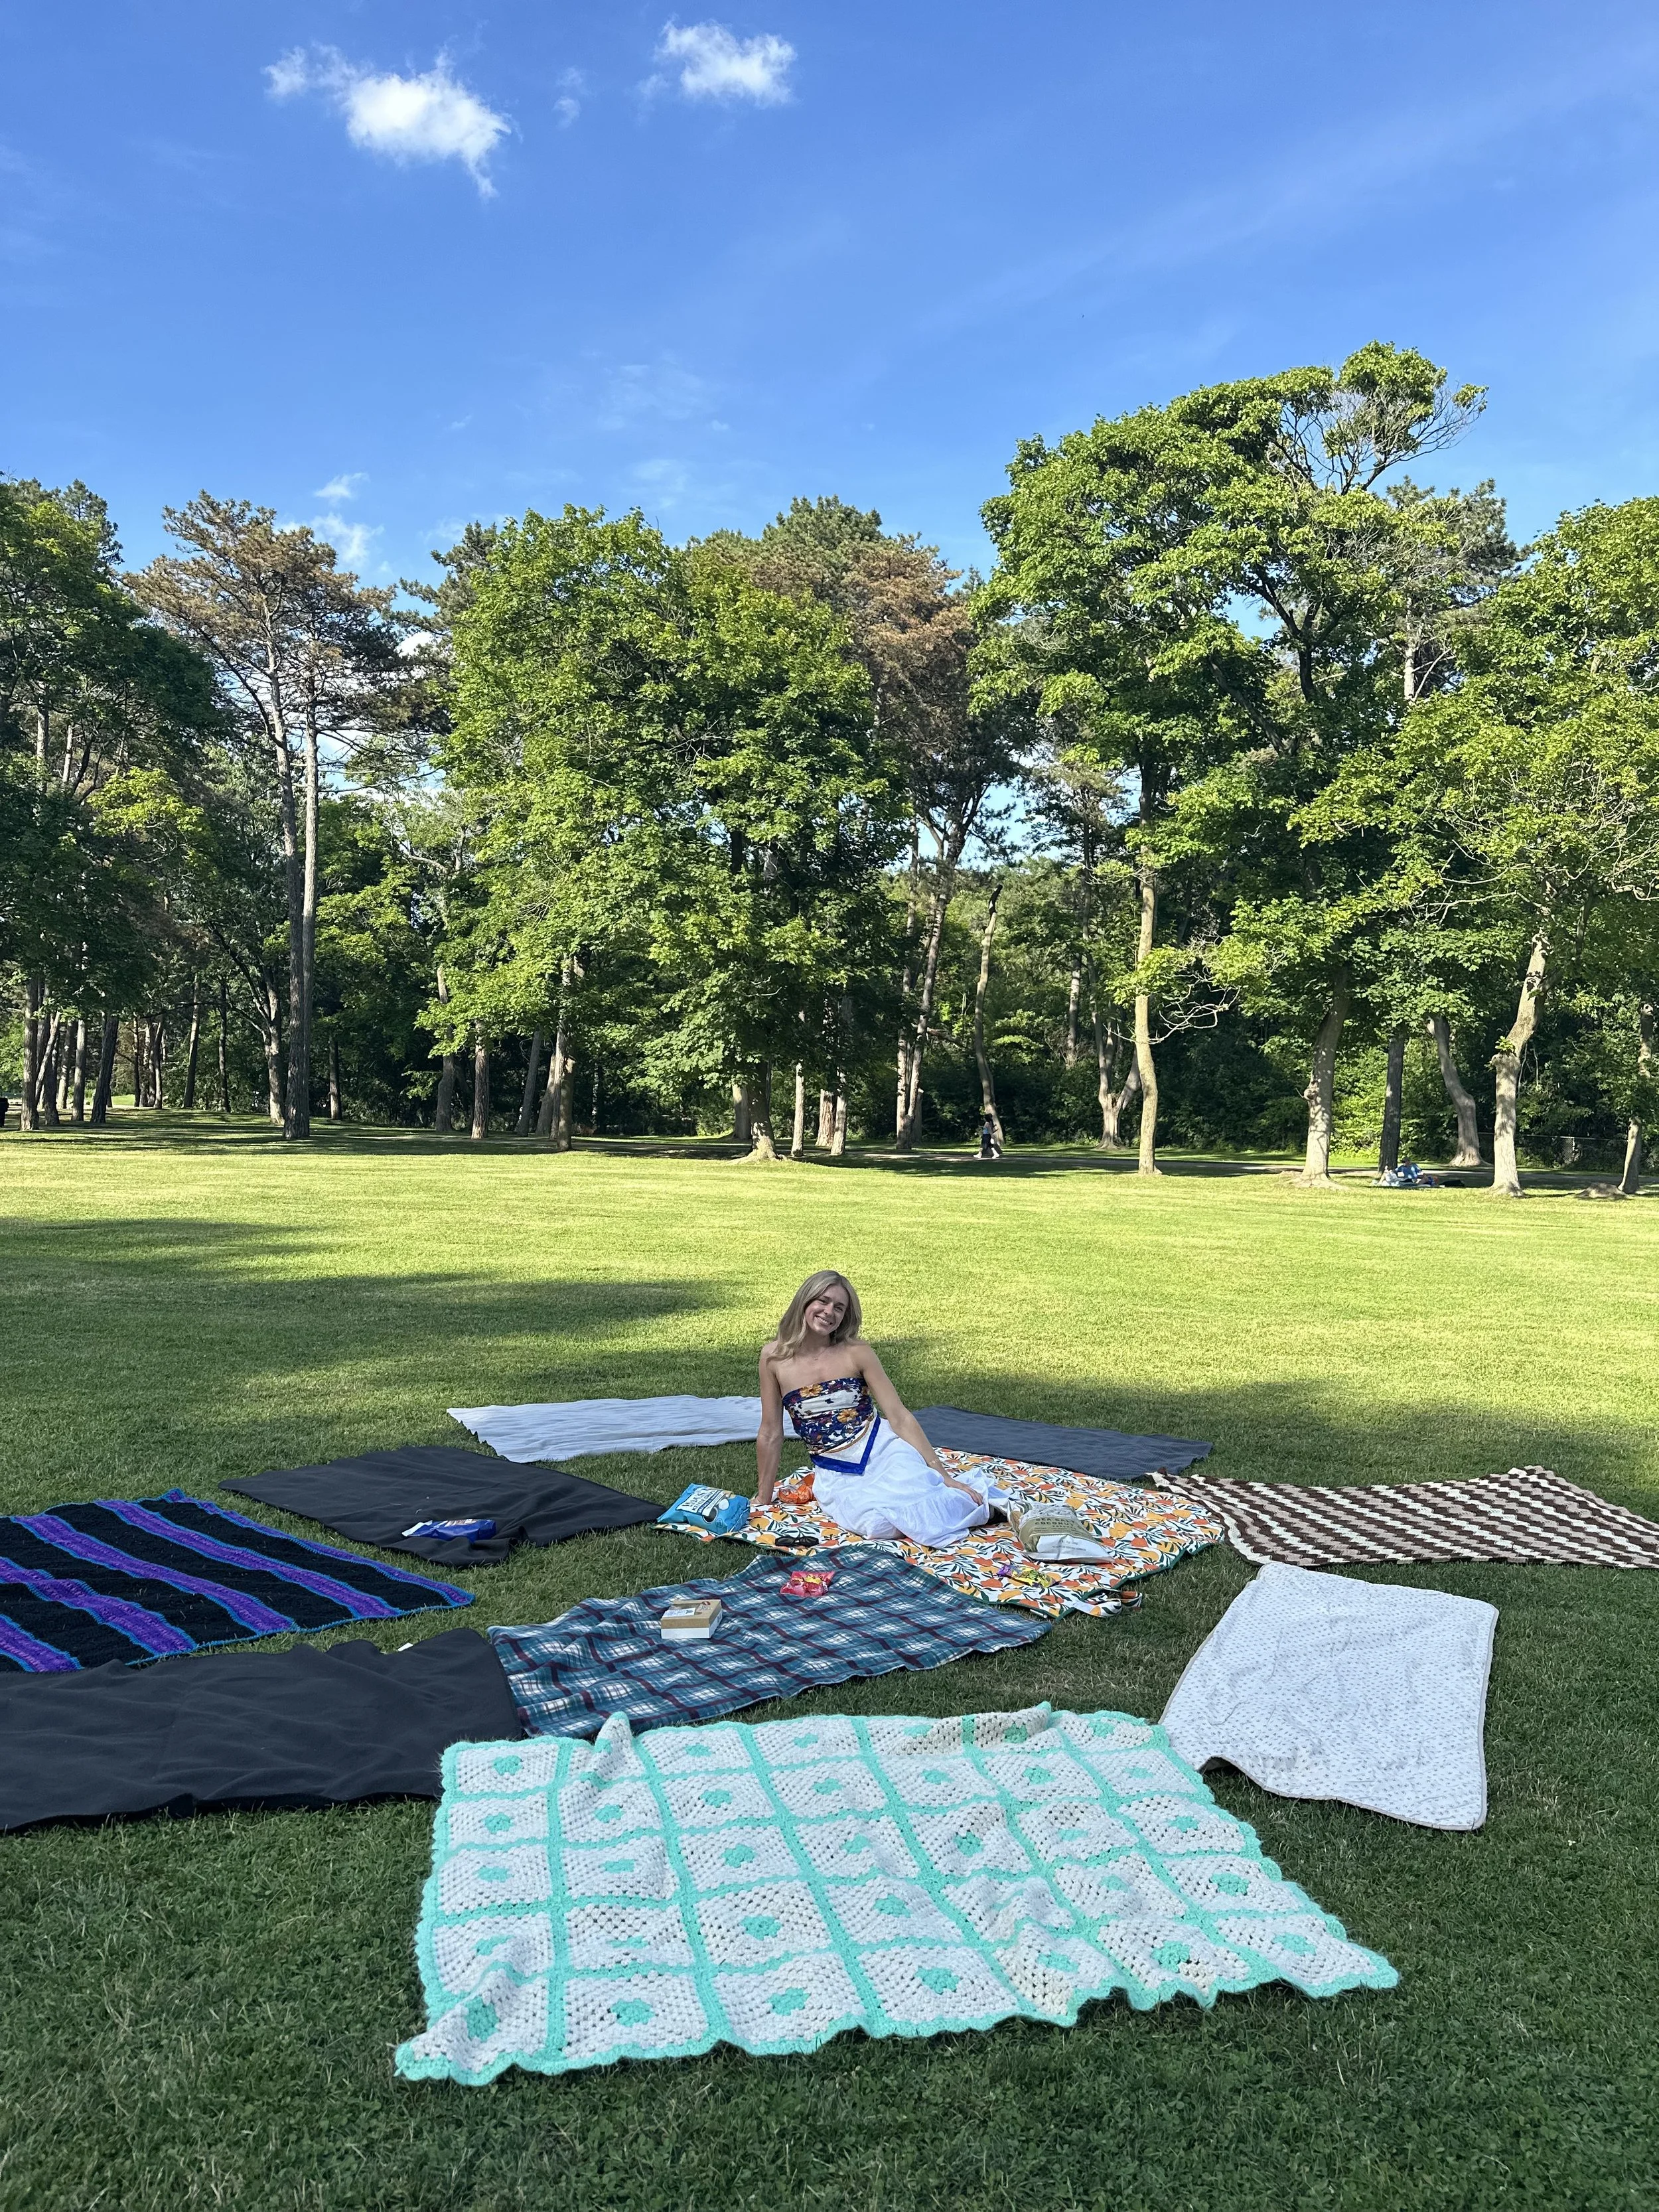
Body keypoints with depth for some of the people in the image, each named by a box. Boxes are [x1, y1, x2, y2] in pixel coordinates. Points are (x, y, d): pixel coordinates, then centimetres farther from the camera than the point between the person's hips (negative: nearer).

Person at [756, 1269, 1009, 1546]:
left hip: (882, 1450, 0)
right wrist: (762, 1499, 12)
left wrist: (943, 1475, -9)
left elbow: (900, 1417, -5)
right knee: (878, 1524, -32)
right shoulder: (774, 1357, -1)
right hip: (837, 1475, 1)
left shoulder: (857, 1352, -4)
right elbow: (771, 1434, 7)